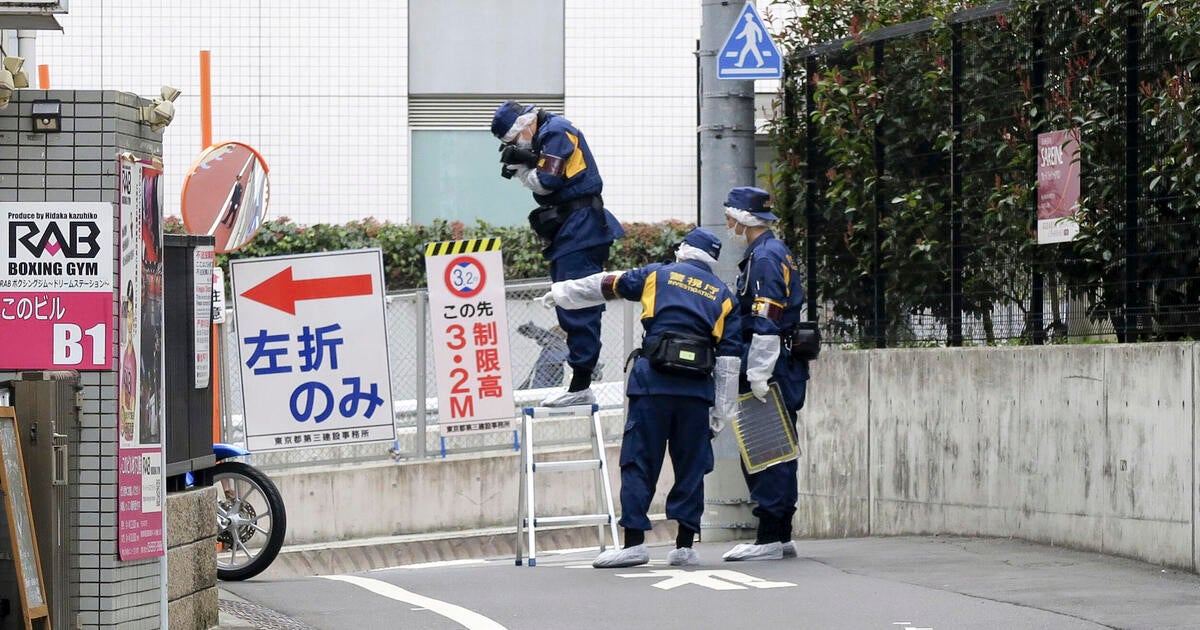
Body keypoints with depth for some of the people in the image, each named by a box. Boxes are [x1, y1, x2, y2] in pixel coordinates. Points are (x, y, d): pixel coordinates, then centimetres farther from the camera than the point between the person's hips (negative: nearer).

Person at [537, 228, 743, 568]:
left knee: (639, 462, 0)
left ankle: (634, 542, -5)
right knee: (690, 466, 8)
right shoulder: (724, 297, 16)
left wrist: (559, 293, 35)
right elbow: (729, 357, 10)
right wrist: (721, 411, 11)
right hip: (698, 388, 2)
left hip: (652, 382, -2)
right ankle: (685, 545, 7)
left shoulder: (658, 275, 12)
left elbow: (603, 286, 21)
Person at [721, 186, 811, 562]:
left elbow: (766, 322, -20)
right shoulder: (777, 253, 19)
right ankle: (781, 536, 18)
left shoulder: (765, 257, -13)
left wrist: (758, 374, -22)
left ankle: (769, 540, -10)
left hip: (770, 367, -11)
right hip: (786, 369, 11)